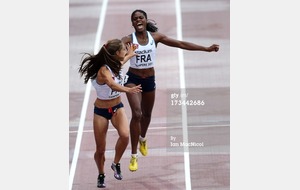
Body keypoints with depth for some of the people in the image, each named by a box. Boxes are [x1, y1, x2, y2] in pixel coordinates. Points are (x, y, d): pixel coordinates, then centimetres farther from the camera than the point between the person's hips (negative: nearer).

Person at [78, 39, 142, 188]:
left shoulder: (116, 65, -3)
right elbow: (112, 84, -50)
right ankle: (101, 175, 31)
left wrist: (129, 55, 43)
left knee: (125, 135, -25)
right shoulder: (104, 70, -27)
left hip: (117, 108, 5)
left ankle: (116, 164, -1)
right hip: (101, 111, -5)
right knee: (100, 149, 3)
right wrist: (128, 90, -67)